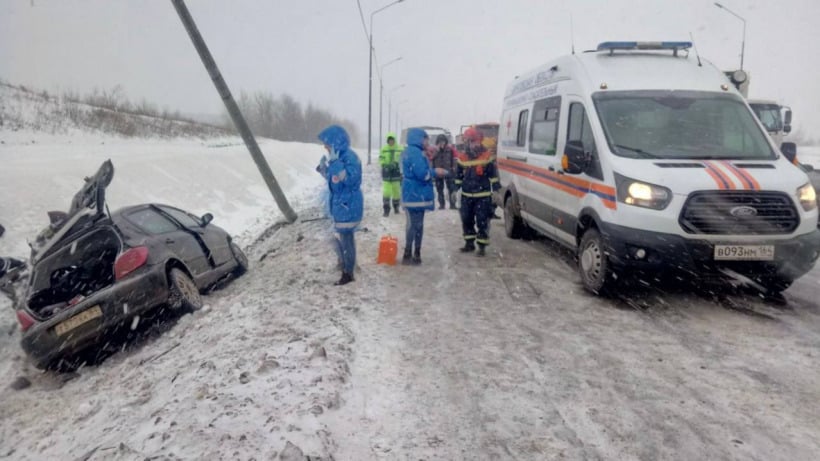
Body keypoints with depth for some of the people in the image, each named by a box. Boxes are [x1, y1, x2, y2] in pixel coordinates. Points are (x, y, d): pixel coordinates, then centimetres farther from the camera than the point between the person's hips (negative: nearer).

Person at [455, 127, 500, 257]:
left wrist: (496, 190, -3)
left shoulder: (487, 156, -4)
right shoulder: (461, 158, 5)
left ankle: (482, 246, 3)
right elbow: (458, 176, 13)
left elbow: (493, 175, 0)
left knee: (482, 221, -4)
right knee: (466, 220, 10)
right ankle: (469, 243, 24)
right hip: (466, 195, 4)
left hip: (483, 196, -4)